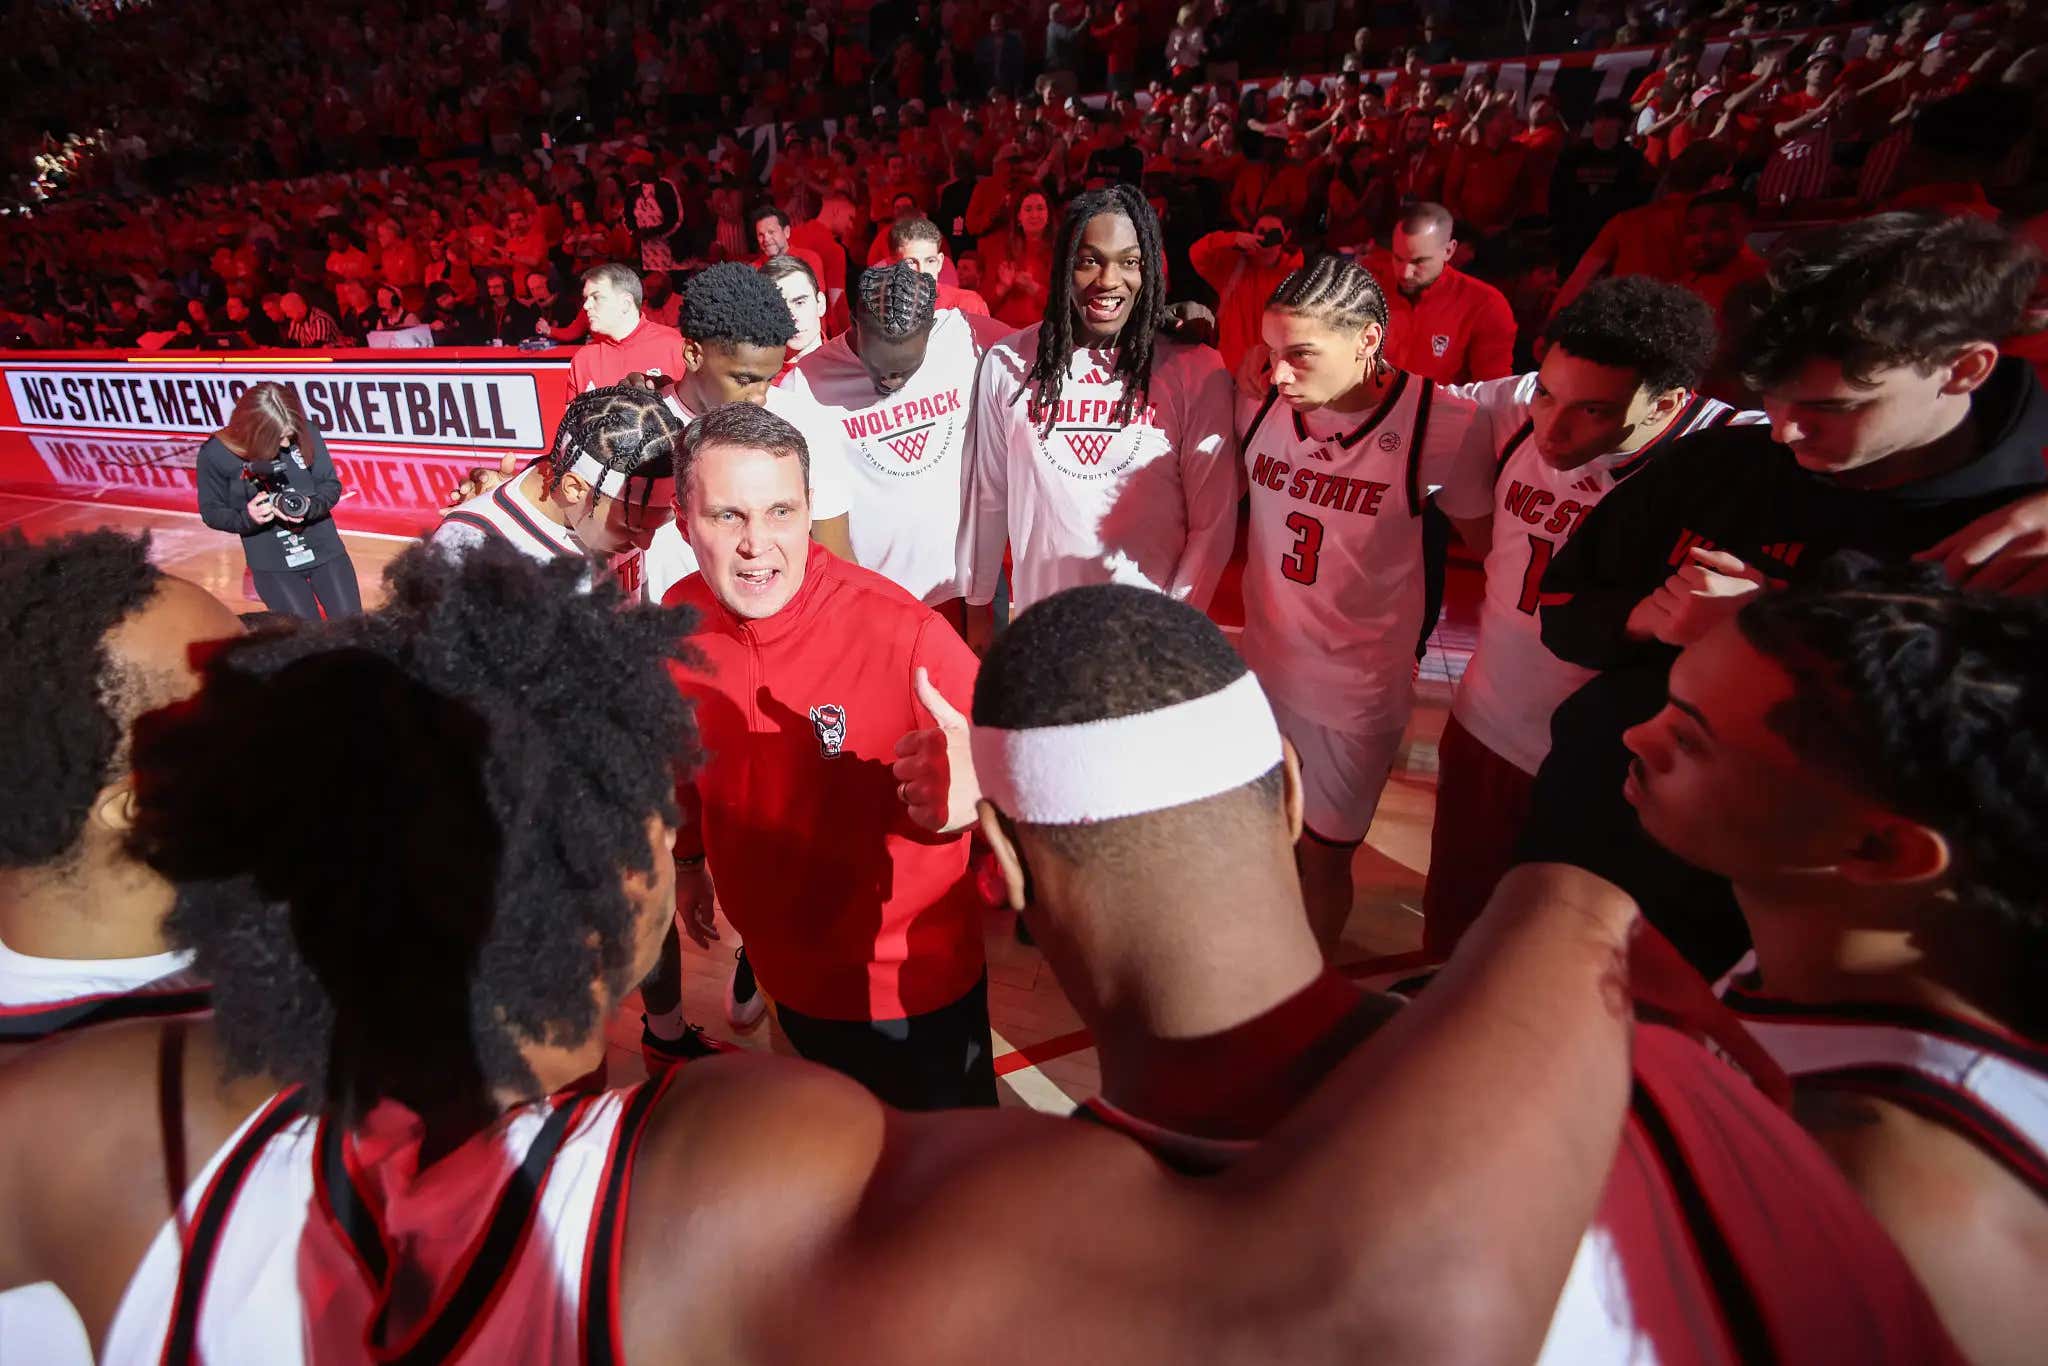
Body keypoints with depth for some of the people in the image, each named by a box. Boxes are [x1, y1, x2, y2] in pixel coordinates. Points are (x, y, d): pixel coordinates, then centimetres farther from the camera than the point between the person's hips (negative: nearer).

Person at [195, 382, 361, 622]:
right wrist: (247, 518, -21)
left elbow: (331, 485, -1)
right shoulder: (215, 454, -11)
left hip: (325, 549, 1)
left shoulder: (306, 434, -12)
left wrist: (309, 507, -22)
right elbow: (211, 512, 0)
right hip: (272, 564, -1)